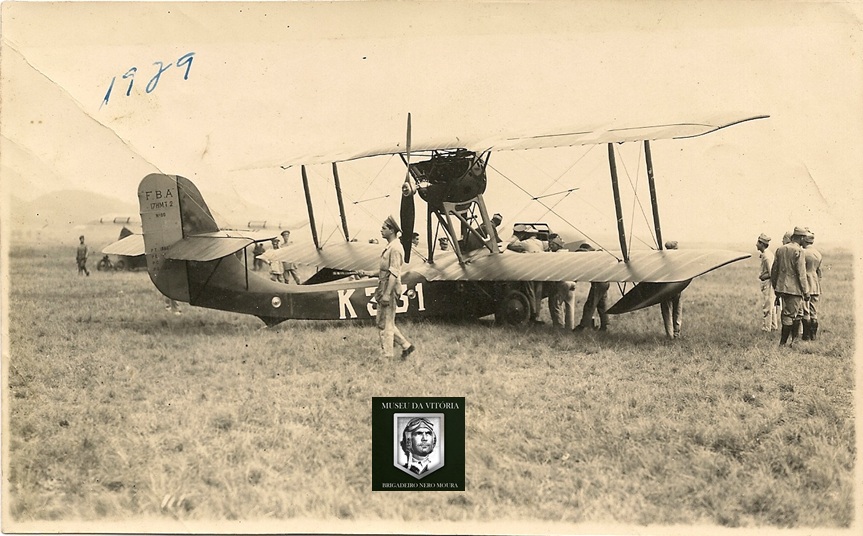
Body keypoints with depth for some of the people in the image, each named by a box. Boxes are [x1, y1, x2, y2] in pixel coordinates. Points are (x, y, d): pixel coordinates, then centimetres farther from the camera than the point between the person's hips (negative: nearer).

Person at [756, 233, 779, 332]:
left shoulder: (766, 256, -20)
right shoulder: (768, 253, 11)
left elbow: (771, 273, -23)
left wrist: (761, 276, -9)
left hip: (768, 283, -10)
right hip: (770, 283, 10)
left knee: (766, 307, -5)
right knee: (772, 306, 16)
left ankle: (766, 328, -2)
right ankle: (774, 326, 23)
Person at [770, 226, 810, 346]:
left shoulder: (780, 249, 8)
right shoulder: (798, 251, -12)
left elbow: (774, 270, 12)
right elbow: (801, 274, -15)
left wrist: (775, 287, 21)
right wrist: (806, 292, -10)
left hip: (782, 287, 7)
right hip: (794, 288, -7)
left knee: (798, 314, 19)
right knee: (790, 315, 0)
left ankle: (794, 340, 23)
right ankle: (782, 343, 3)